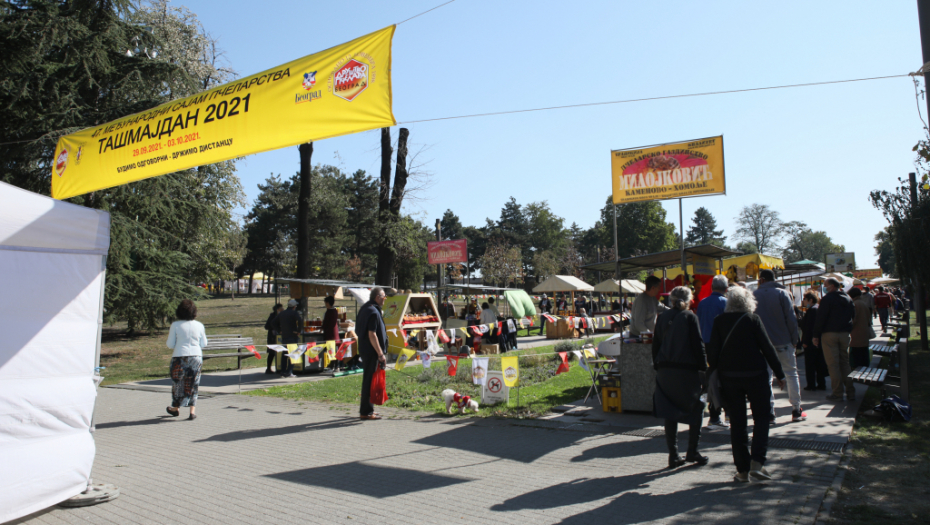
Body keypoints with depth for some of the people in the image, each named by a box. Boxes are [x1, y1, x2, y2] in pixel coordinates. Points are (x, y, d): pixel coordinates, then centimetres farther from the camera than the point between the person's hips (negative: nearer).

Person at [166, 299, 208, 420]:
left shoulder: (175, 325, -7)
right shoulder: (199, 325, 0)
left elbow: (170, 345, -2)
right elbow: (203, 344, 6)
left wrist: (170, 334, 15)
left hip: (179, 357, -2)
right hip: (196, 357, 2)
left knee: (178, 383, 15)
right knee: (193, 385, 10)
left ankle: (176, 408, 32)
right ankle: (193, 411, 4)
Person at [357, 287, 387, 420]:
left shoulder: (365, 308, 13)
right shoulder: (373, 312, -18)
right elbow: (372, 335, -22)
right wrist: (380, 354, -19)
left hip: (364, 349, 10)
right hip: (371, 351, -10)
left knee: (368, 379, 16)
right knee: (369, 380, -4)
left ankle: (367, 409, 25)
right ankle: (366, 412, 2)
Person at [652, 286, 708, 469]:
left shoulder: (662, 318, 7)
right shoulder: (690, 317, -6)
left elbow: (656, 345, 9)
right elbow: (698, 345, -8)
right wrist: (703, 367, -3)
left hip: (665, 370, 4)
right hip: (687, 370, -4)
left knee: (670, 412, 9)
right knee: (696, 409, 11)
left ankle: (673, 455, 11)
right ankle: (692, 452, 10)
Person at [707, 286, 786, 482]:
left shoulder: (719, 321, 0)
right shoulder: (753, 320, -6)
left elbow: (713, 350, -1)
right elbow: (767, 348, -4)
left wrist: (714, 371, 10)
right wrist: (779, 374, 4)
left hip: (729, 377, 2)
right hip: (755, 375, -2)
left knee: (737, 423, 8)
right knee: (761, 417, 11)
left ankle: (742, 470, 10)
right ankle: (757, 462, -3)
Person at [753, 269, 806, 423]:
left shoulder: (754, 295, 0)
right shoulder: (782, 293, -5)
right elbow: (791, 318, -8)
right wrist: (794, 339, 2)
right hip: (783, 341, -1)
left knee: (766, 377, 6)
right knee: (791, 374, 11)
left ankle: (769, 413, 5)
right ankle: (796, 411, 14)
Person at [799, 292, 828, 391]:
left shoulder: (811, 310, -16)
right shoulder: (819, 309, 13)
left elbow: (809, 327, -21)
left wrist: (805, 341, -19)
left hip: (810, 342, -9)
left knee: (810, 365, -2)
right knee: (820, 364, 12)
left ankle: (811, 385, 2)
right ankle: (821, 384, 17)